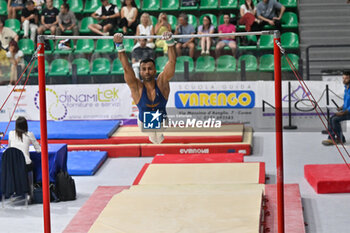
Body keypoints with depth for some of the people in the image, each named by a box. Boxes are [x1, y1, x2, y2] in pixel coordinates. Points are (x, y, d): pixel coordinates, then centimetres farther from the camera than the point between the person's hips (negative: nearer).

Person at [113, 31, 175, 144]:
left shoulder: (162, 82, -23)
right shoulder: (137, 87, -24)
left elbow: (172, 62, -30)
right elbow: (126, 67, -33)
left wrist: (170, 42, -43)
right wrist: (119, 45, -42)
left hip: (161, 121, 0)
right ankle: (151, 133, 36)